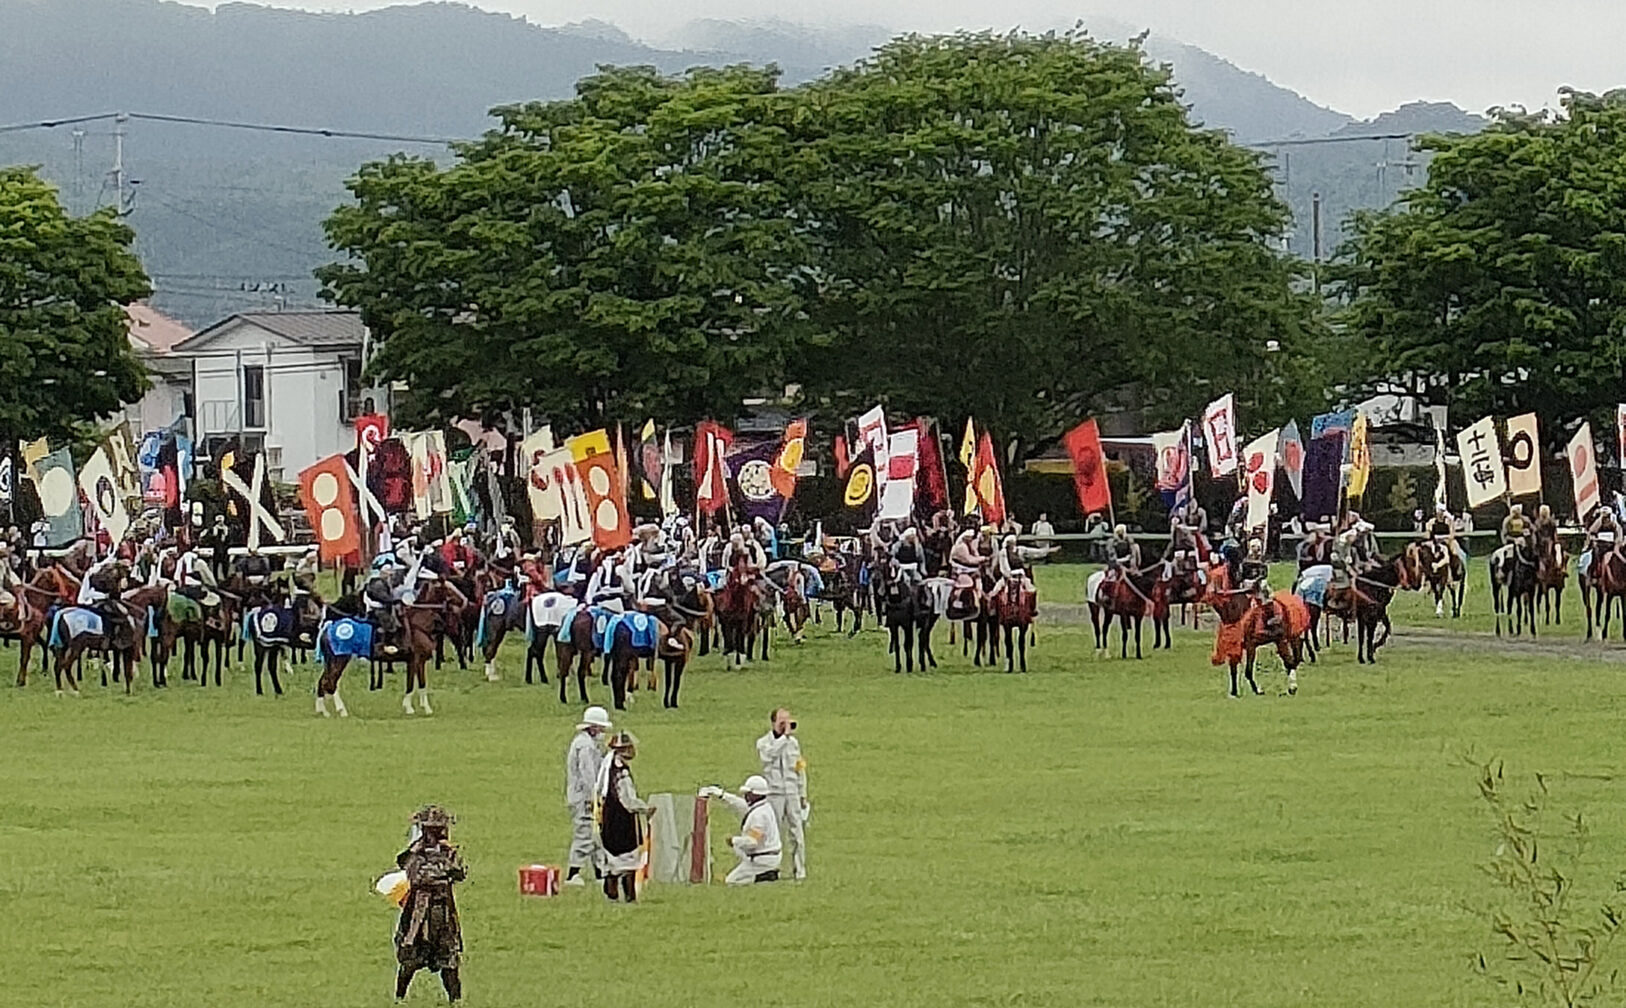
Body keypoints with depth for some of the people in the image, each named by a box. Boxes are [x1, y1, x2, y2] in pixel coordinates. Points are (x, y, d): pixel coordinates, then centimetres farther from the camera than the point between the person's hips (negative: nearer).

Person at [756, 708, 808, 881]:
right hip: (773, 793, -4)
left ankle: (799, 871, 5)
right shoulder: (763, 742, 1)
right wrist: (784, 736, -22)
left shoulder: (793, 743, 15)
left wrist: (803, 795, 17)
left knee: (797, 834, 1)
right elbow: (768, 754, -23)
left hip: (792, 794, 4)